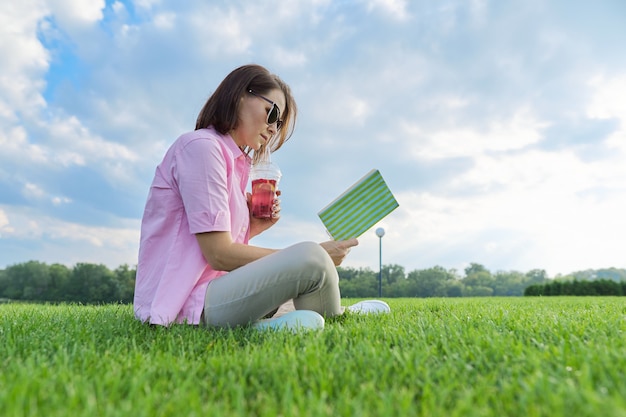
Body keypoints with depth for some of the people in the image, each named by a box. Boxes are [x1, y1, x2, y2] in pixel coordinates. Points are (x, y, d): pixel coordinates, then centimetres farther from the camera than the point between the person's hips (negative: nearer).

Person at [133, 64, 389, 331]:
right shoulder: (200, 146, -11)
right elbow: (219, 255, -18)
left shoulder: (232, 159, 16)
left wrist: (252, 227, -2)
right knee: (311, 260, -21)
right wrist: (317, 255, -14)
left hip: (209, 294, 9)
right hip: (186, 306, -9)